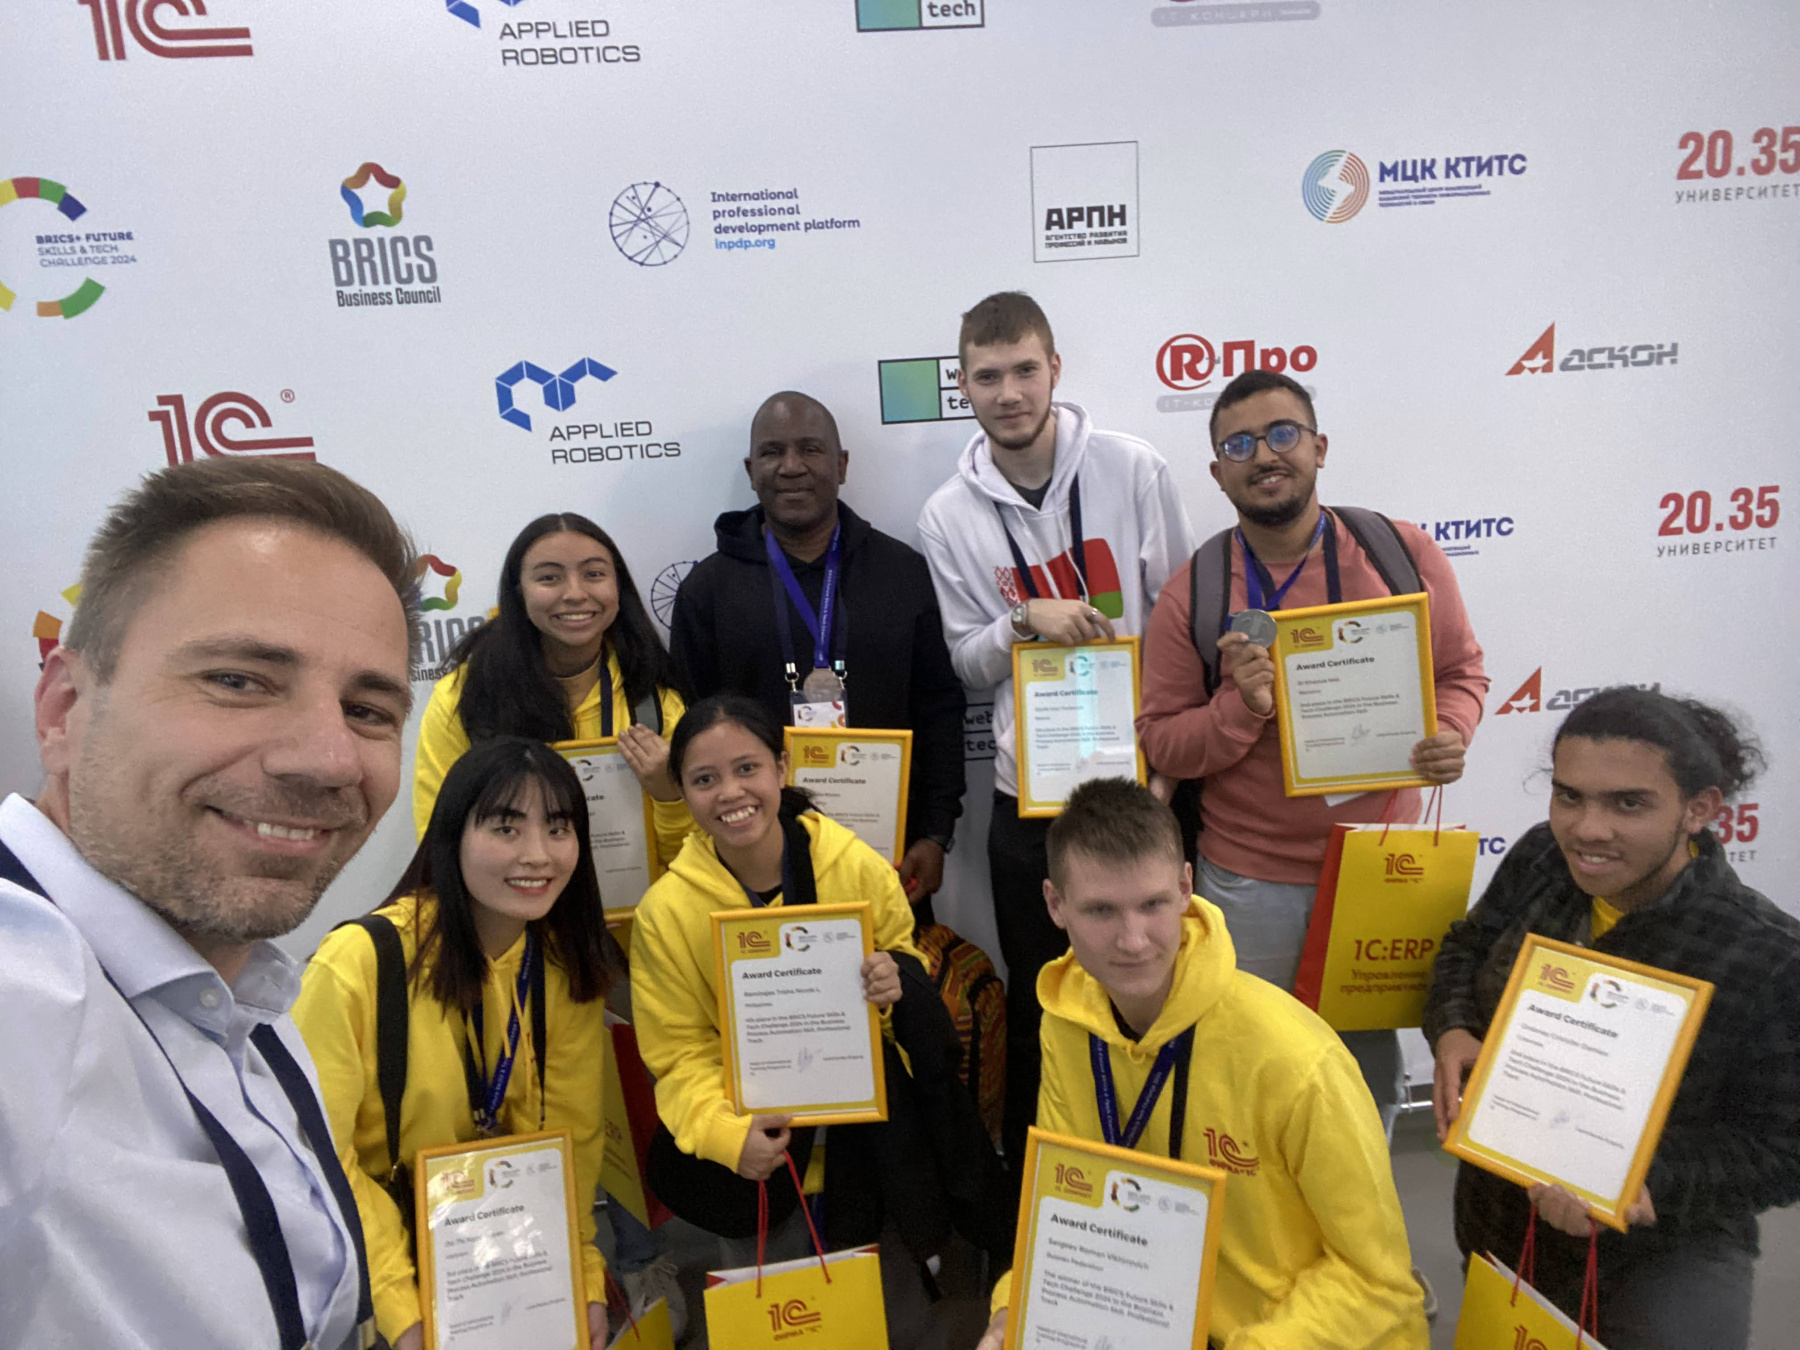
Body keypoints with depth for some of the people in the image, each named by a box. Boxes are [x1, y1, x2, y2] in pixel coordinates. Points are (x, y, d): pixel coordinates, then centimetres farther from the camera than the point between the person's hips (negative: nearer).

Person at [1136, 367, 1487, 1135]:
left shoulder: (1403, 554, -5)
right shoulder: (1192, 593, -8)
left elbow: (1461, 672, 6)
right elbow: (1160, 740, -5)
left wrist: (1451, 735, -14)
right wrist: (1239, 708, -24)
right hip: (1249, 880, -1)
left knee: (1372, 1062, 20)